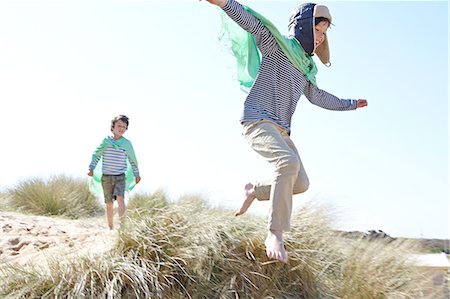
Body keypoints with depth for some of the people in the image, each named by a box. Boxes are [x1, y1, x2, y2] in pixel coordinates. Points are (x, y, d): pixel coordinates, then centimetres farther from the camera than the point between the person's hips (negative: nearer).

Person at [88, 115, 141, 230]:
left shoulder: (127, 143, 2)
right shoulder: (106, 141, 0)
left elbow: (133, 160, 14)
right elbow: (96, 155, 6)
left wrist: (136, 174, 20)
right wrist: (91, 168, -5)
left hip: (120, 177, -1)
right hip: (106, 177, 1)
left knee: (120, 199, -23)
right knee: (109, 204, 7)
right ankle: (110, 227, 20)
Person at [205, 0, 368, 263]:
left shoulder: (305, 66, 22)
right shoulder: (276, 45, -1)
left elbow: (318, 96, 37)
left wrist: (350, 104, 46)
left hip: (280, 129, 8)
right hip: (258, 121, -8)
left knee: (301, 184, -1)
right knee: (289, 163, -32)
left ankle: (255, 190, 23)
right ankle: (275, 234, -27)